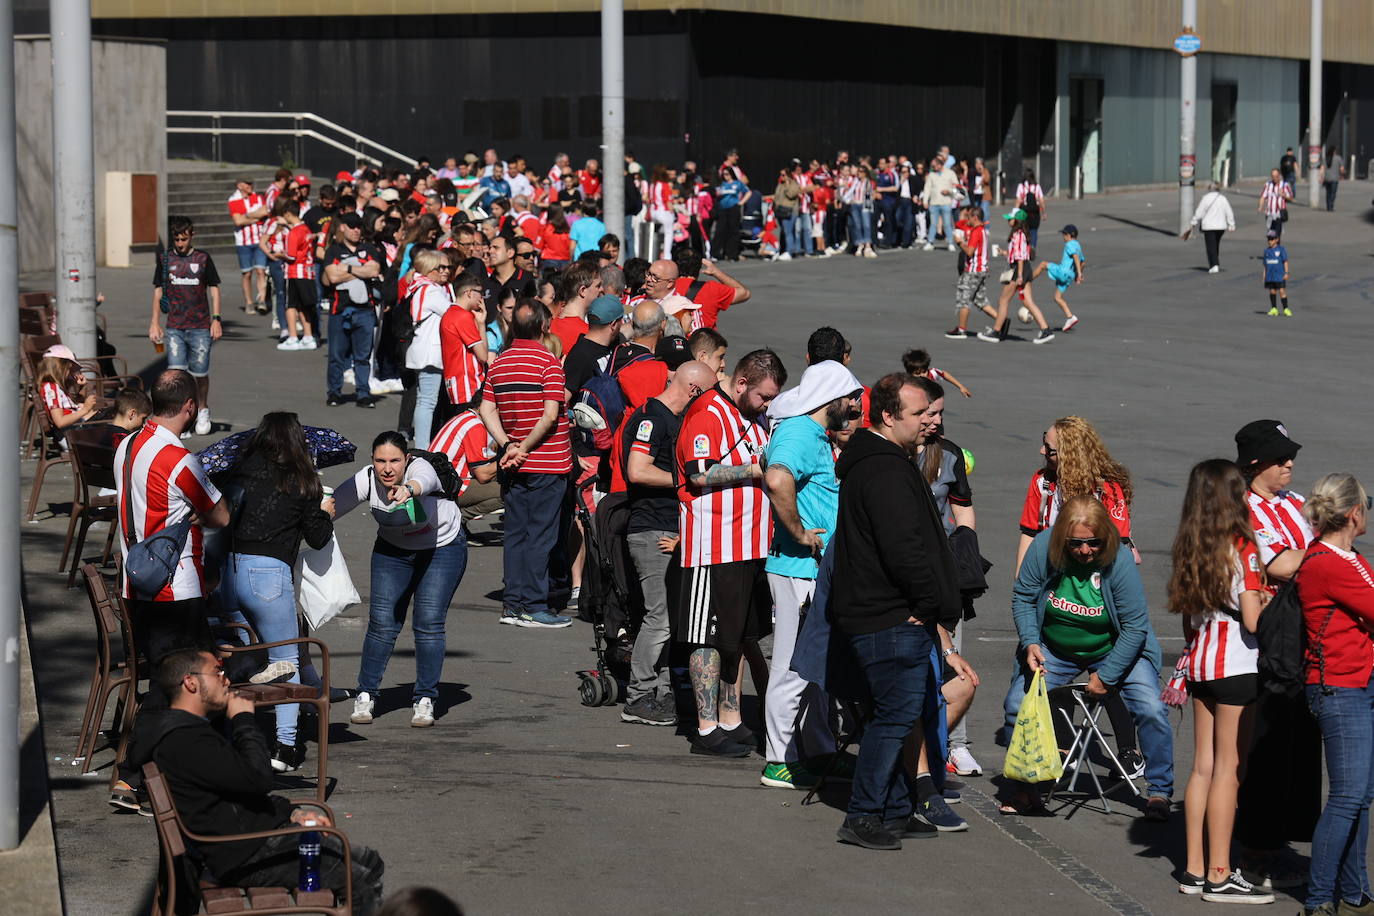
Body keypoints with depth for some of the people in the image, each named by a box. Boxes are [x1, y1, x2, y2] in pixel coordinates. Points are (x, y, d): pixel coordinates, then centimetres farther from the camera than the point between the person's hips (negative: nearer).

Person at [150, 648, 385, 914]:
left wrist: (292, 813, 10)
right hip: (247, 857, -11)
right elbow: (259, 778, -25)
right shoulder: (182, 740, -20)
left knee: (370, 862, 10)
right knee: (360, 881, -13)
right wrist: (244, 720, -12)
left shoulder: (193, 731, 17)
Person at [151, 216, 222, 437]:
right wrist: (155, 323, 9)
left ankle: (202, 412, 28)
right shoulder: (165, 259, 6)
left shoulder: (203, 258, 3)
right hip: (174, 327, 1)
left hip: (200, 327, -1)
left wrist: (216, 319, 0)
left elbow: (214, 289, 8)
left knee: (200, 374, 6)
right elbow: (158, 291, 12)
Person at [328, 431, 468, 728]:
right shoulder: (366, 479, -21)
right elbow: (333, 505, -28)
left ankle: (424, 701, 1)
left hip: (442, 547, -3)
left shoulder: (420, 468, -31)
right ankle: (365, 696, 10)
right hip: (393, 550, 3)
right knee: (382, 621, -5)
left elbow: (422, 481, -55)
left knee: (429, 621, -12)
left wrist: (408, 490, -78)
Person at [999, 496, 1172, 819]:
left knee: (1151, 710, -19)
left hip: (1115, 651, -2)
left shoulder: (1119, 562, -26)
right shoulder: (1043, 548, -19)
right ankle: (1023, 789, 7)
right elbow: (1023, 598, -5)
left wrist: (1106, 676, -17)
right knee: (1016, 705, -13)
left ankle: (1158, 792, 0)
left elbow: (1135, 628, -20)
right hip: (1054, 651, 2)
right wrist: (1030, 643, -19)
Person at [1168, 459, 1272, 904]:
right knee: (1228, 769, -1)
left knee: (1203, 767, 12)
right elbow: (1252, 620, -18)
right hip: (1237, 667, -7)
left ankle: (1195, 868, 16)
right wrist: (1269, 604, 2)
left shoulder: (1190, 548, 6)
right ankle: (1219, 875, 1)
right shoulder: (1242, 549, -14)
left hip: (1199, 663, 7)